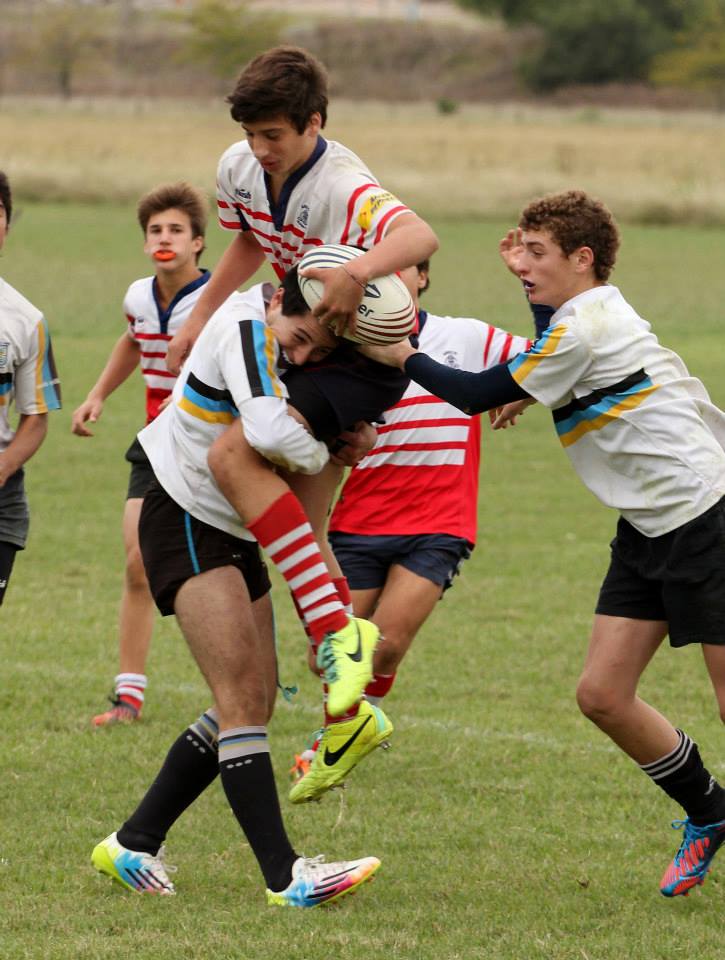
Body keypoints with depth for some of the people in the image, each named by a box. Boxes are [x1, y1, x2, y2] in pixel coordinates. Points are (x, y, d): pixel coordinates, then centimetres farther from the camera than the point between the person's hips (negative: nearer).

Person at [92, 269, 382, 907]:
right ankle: (284, 875, -21)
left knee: (253, 704, 8)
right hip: (187, 522, -10)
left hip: (238, 533, 10)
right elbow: (271, 431, -38)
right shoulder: (247, 328, -23)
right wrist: (320, 454, -18)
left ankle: (133, 844, 17)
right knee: (242, 694, -16)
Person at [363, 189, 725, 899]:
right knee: (602, 695, 4)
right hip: (649, 529, 10)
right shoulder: (593, 314, 11)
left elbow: (481, 396, -12)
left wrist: (400, 356, -4)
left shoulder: (583, 329, -18)